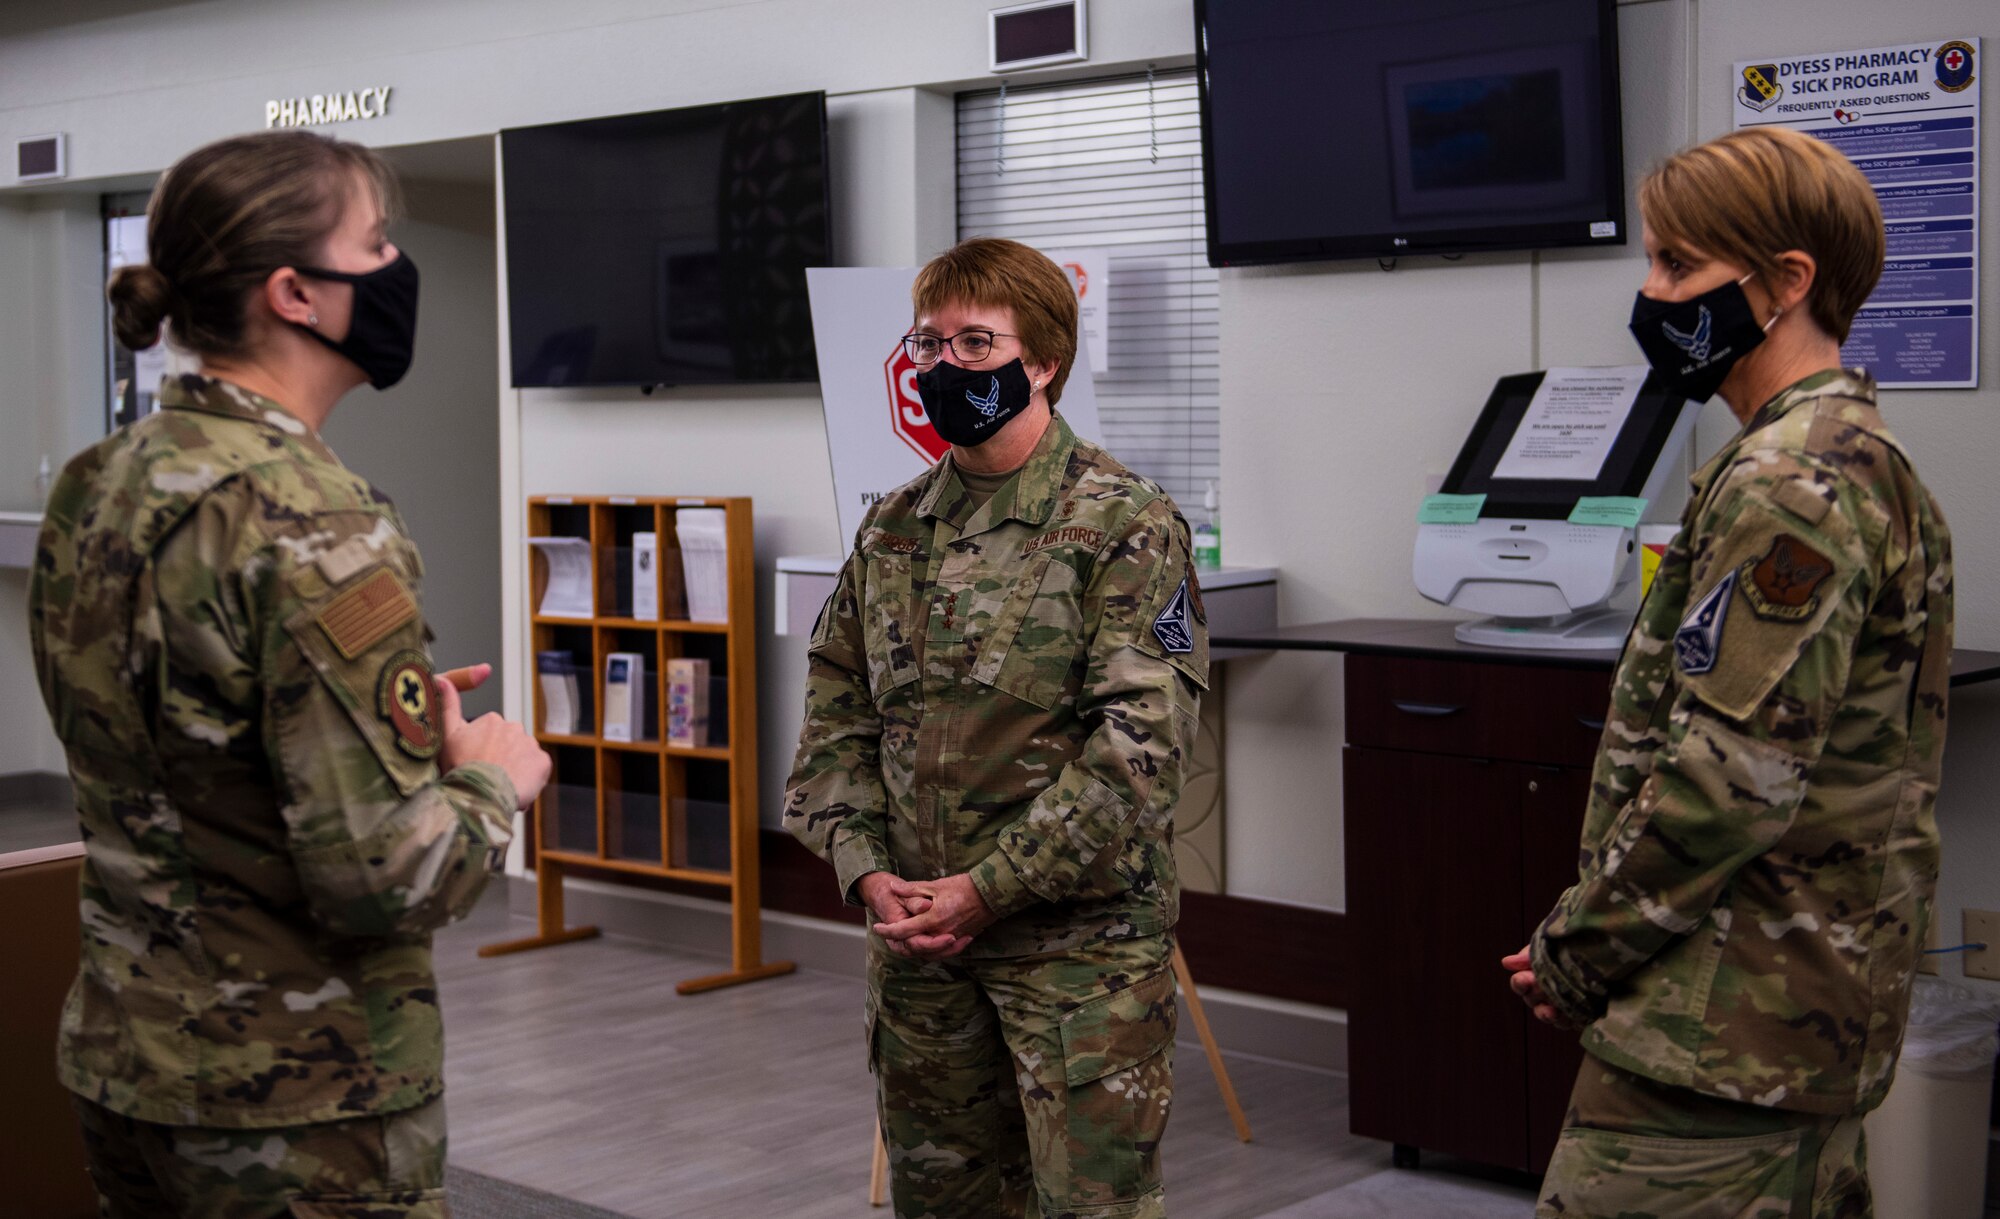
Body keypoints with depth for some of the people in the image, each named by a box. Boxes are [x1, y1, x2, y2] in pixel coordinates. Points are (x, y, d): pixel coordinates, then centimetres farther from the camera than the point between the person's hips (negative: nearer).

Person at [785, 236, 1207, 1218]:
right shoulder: (891, 530, 10)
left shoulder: (1125, 527, -9)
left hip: (1079, 942, -6)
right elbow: (834, 715, 12)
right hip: (914, 937, 6)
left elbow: (1140, 741, -16)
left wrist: (988, 889, -17)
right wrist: (866, 871, -4)